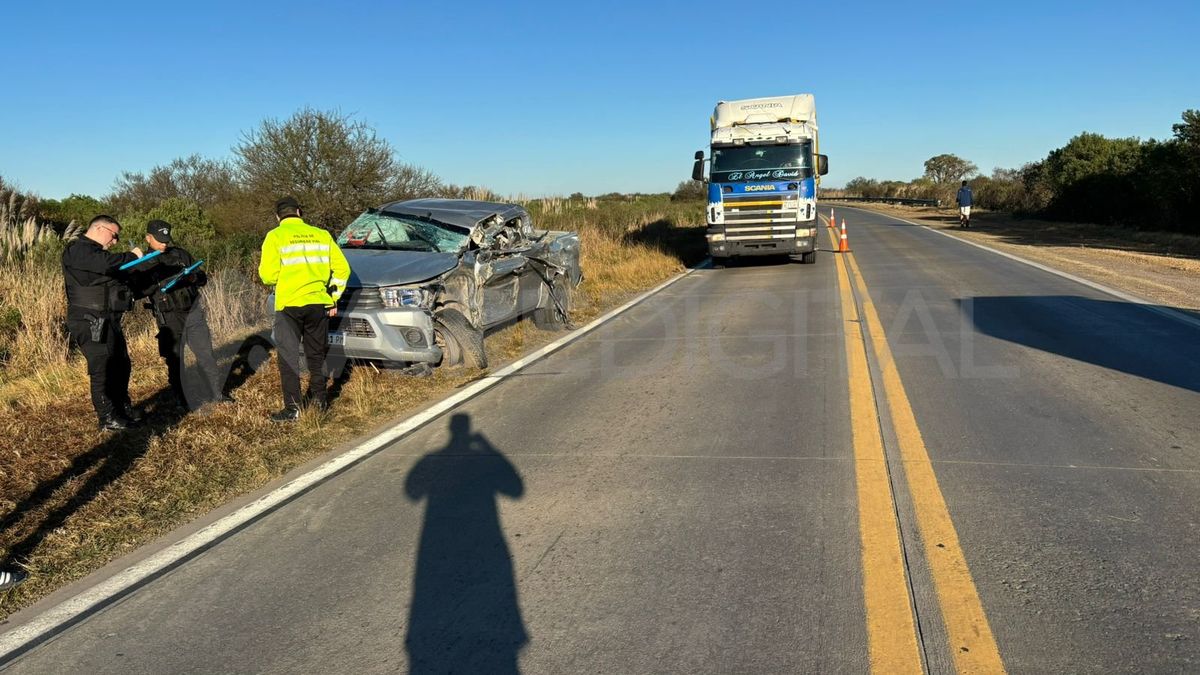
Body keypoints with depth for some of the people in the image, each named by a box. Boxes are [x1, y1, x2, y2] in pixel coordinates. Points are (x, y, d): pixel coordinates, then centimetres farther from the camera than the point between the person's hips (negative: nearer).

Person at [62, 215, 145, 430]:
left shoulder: (95, 253, 22)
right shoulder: (77, 250, -11)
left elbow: (116, 281, 24)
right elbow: (107, 263, -28)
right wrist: (132, 256, -14)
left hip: (108, 321, 10)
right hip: (90, 323, -10)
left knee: (121, 365, 16)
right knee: (102, 369, -7)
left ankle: (123, 407, 29)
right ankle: (108, 418, -1)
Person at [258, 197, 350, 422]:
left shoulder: (275, 236, -3)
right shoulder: (321, 234, 7)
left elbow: (268, 275, -10)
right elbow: (342, 268, 5)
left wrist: (271, 276, 14)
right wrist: (333, 297, 12)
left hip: (289, 304, -3)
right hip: (319, 303, 3)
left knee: (288, 356, 3)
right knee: (316, 354, 17)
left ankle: (292, 407, -1)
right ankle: (319, 398, 24)